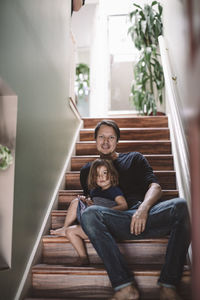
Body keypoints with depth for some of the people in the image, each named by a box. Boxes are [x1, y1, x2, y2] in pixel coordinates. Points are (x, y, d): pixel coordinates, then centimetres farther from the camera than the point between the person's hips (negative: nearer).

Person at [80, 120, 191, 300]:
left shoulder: (134, 159, 24)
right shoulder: (88, 170, 28)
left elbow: (155, 187, 9)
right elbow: (90, 200, 23)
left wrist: (144, 208, -13)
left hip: (146, 215, 1)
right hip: (117, 223, 0)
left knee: (180, 206, -30)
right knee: (89, 214, -32)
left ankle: (168, 285, -30)